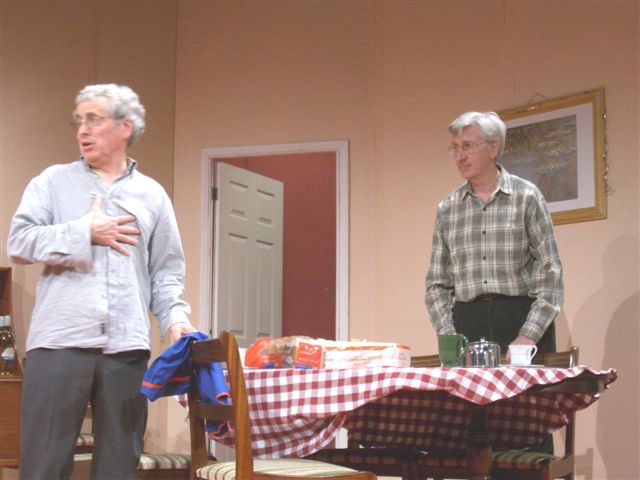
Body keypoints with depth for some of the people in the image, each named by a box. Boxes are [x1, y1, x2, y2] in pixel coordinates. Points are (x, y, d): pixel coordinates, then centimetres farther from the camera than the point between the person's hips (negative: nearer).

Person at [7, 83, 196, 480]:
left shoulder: (152, 194, 15)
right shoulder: (53, 182, 11)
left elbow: (166, 271, 14)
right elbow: (19, 243, 0)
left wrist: (176, 317, -2)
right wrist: (85, 233, -5)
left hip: (127, 346, 2)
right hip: (59, 342, -1)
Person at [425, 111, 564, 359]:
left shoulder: (526, 196, 1)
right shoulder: (447, 208, 10)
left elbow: (549, 274, -3)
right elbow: (437, 283, 11)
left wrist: (528, 336, -12)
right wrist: (449, 337, -2)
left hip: (522, 317, -2)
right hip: (467, 319, 3)